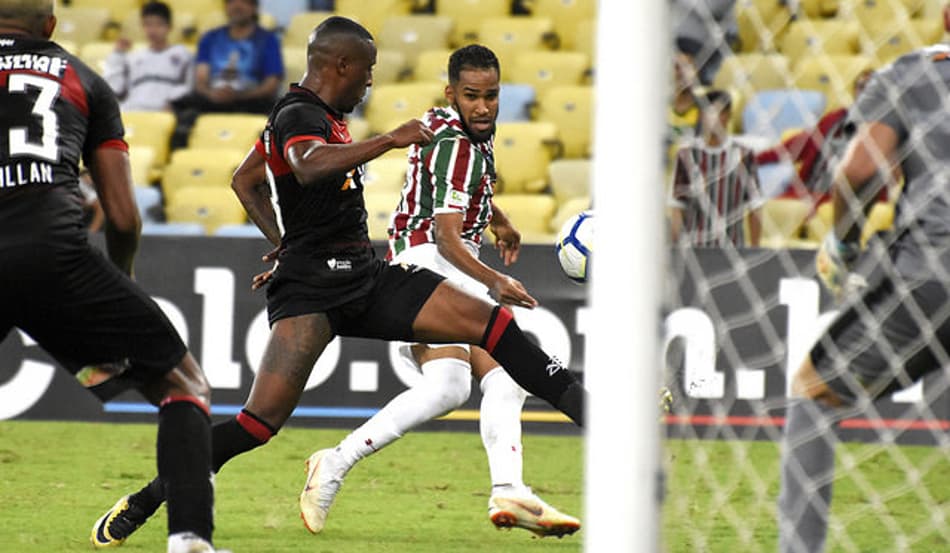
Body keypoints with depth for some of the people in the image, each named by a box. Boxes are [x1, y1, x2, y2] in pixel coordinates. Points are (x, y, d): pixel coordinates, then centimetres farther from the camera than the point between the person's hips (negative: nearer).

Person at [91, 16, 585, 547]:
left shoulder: (315, 114, 17)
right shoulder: (300, 115, -12)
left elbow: (245, 180, 30)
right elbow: (310, 167, -38)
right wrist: (389, 140, -34)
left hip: (365, 277, 10)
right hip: (313, 289, -9)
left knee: (492, 322, 0)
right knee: (263, 420, -20)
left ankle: (591, 417, 4)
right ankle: (146, 502, -11)